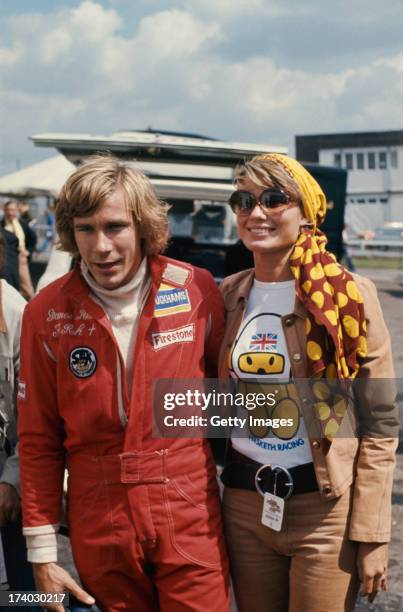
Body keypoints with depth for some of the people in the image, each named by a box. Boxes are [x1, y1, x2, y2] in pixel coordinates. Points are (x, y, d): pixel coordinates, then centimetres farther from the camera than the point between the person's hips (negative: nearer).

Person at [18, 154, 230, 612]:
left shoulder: (196, 290, -7)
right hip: (99, 527, 1)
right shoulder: (46, 313, -5)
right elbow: (38, 440, 0)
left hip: (191, 518, -1)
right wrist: (42, 553, 0)